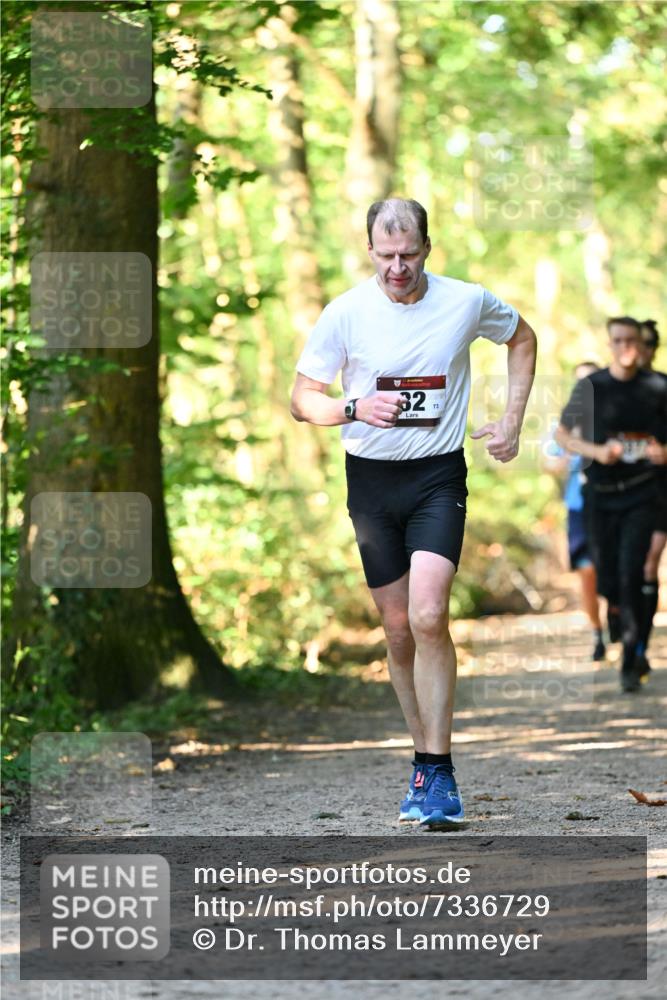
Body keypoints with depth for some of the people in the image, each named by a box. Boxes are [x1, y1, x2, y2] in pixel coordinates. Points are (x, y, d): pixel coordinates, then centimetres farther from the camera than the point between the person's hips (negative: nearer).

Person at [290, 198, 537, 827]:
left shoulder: (467, 302, -4)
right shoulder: (345, 313, -5)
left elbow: (522, 338, 17)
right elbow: (302, 399, 1)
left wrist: (511, 421, 9)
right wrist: (356, 408, -19)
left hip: (439, 475, -2)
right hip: (370, 477, 2)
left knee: (428, 617, -19)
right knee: (398, 633, 7)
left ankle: (436, 771, -15)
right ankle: (426, 757, 23)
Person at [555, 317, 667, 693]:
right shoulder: (590, 387, 0)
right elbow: (562, 434, 6)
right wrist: (596, 451, -12)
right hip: (601, 494, 2)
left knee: (631, 574, -16)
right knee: (609, 583, 6)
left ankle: (630, 662, -8)